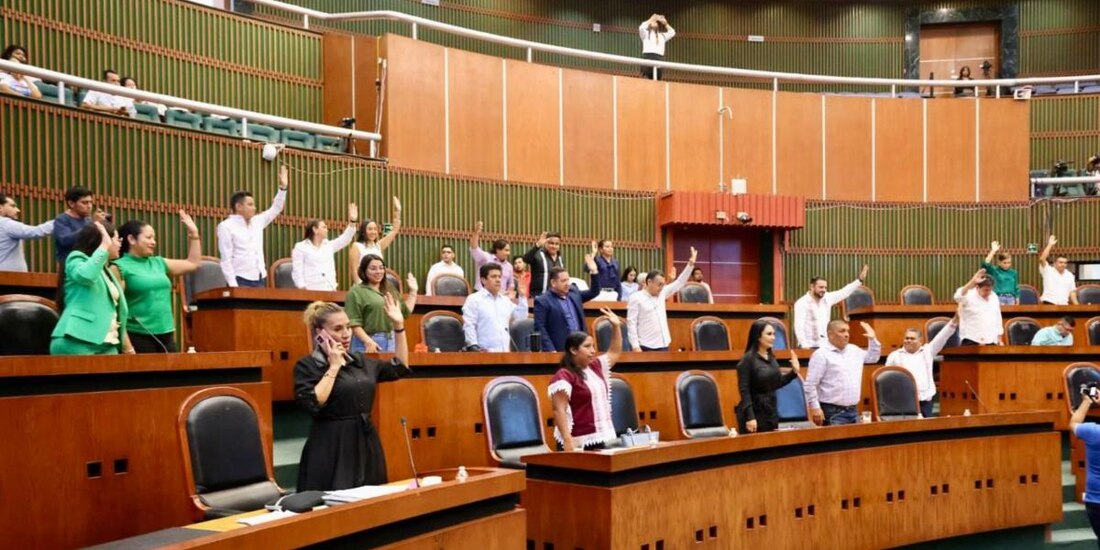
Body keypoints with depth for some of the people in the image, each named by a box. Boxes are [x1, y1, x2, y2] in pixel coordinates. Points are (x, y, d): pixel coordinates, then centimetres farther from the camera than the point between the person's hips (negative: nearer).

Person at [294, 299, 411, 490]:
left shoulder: (359, 361, 12)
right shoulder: (307, 365, -6)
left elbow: (400, 368, 19)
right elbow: (313, 404, -21)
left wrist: (399, 326, 13)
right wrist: (334, 367, -15)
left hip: (366, 446, 6)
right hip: (331, 451, -6)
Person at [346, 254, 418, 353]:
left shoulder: (390, 290, 17)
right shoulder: (356, 292, -3)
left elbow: (405, 312, 20)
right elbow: (354, 323, -11)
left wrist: (413, 291, 18)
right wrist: (368, 341, -20)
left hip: (391, 341, 6)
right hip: (368, 343, -6)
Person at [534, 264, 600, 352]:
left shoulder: (573, 292, 13)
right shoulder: (542, 301, -6)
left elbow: (594, 292, 22)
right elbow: (539, 328, -11)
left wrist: (594, 272, 8)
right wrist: (550, 350, -19)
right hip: (559, 350, -6)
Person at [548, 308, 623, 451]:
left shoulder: (595, 367, 13)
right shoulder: (564, 376, -12)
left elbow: (614, 352, 29)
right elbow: (559, 410, -18)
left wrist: (616, 326, 19)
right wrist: (567, 439, -26)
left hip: (599, 438, 8)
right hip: (578, 442, -8)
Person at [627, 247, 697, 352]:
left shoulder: (662, 293, 10)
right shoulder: (636, 298, -7)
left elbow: (679, 283, 15)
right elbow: (631, 323, -11)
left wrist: (690, 264, 6)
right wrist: (635, 346, -18)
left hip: (663, 345, 6)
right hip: (647, 347, -6)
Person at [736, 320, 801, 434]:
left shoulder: (771, 357, 9)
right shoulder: (747, 359, -13)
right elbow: (744, 391, -16)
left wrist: (794, 371, 7)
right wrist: (749, 417, -21)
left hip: (771, 411, 7)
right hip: (754, 412, -7)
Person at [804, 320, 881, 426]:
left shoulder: (854, 350, 14)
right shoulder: (821, 354, -9)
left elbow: (873, 358, 31)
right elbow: (810, 385, -13)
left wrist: (872, 339, 16)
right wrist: (815, 408, -20)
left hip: (853, 410, 7)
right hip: (833, 412, -7)